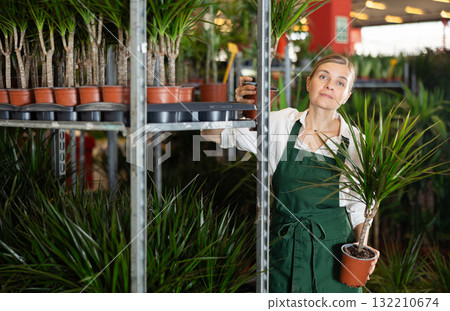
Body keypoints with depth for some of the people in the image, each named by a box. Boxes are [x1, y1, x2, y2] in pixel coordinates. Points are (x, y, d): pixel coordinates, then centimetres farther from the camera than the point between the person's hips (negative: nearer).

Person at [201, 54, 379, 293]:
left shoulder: (355, 142, -3)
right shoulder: (281, 123, -2)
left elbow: (358, 207, 4)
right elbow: (211, 133, 2)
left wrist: (363, 245, -14)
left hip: (333, 247, -1)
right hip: (284, 249, 1)